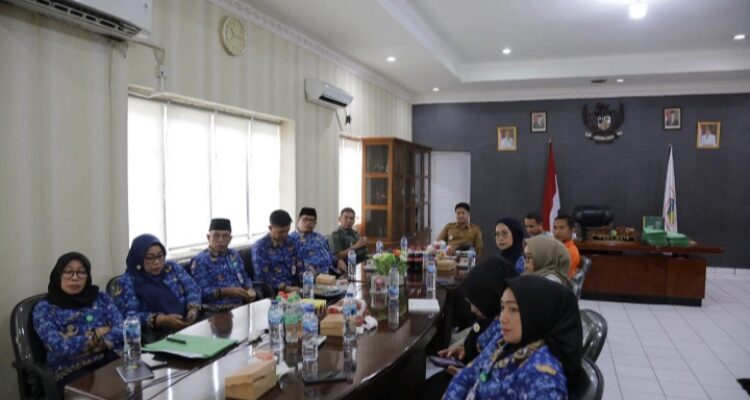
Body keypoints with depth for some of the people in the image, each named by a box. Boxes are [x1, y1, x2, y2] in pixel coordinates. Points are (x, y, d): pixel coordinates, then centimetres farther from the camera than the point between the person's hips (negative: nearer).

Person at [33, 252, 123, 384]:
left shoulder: (101, 298, 14)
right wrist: (98, 333, -2)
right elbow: (59, 347, -9)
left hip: (110, 360, 3)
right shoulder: (45, 308, 6)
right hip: (70, 372, -3)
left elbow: (123, 329, 1)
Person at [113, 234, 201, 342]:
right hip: (157, 337, -2)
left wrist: (193, 309, -15)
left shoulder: (173, 267, 13)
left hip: (191, 324, 3)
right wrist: (163, 320, -23)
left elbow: (192, 288, 6)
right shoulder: (127, 282, 0)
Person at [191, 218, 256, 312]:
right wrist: (225, 291, -23)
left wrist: (249, 290, 2)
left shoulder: (234, 255, 19)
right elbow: (201, 292, -12)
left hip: (240, 306, 6)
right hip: (216, 312, -6)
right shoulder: (200, 260, -2)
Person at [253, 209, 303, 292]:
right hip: (273, 290, -6)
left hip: (293, 286, 6)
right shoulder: (260, 246, -5)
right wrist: (286, 288, -21)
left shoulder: (291, 243, 11)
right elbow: (263, 275, -13)